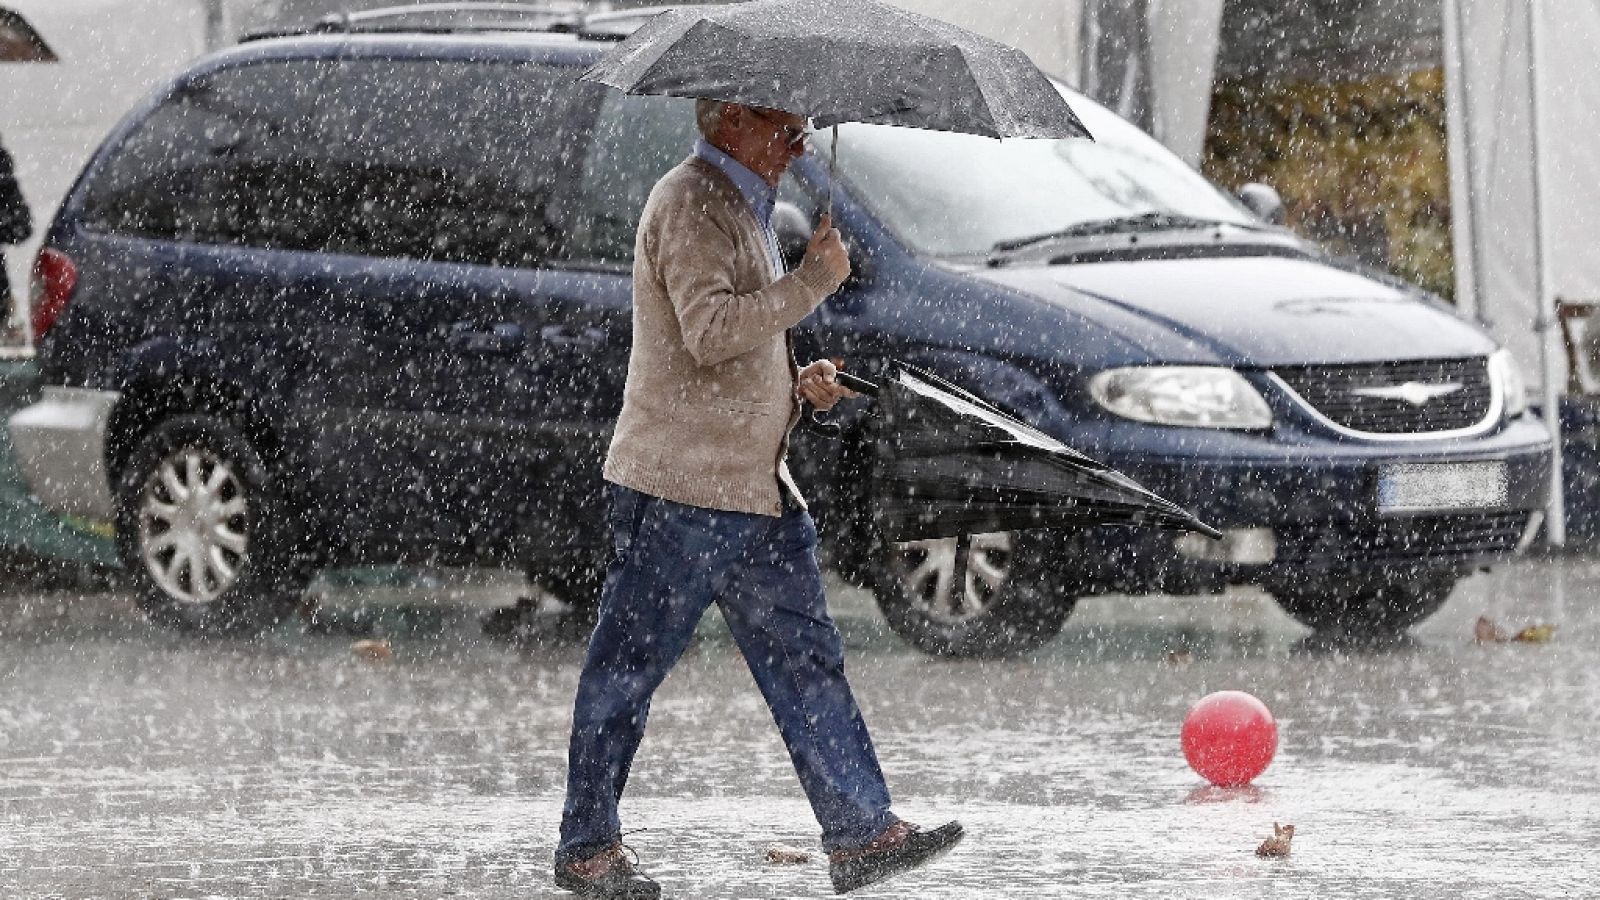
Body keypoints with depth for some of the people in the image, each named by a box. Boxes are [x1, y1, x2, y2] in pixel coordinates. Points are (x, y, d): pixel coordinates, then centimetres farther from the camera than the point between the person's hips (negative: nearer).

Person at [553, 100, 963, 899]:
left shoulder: (741, 206, 20)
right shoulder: (690, 204, -12)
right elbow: (708, 330, -25)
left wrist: (799, 383, 13)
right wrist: (814, 281, -19)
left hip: (753, 487, 10)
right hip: (678, 487, -10)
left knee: (806, 660, 6)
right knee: (628, 666, -1)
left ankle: (861, 831, 5)